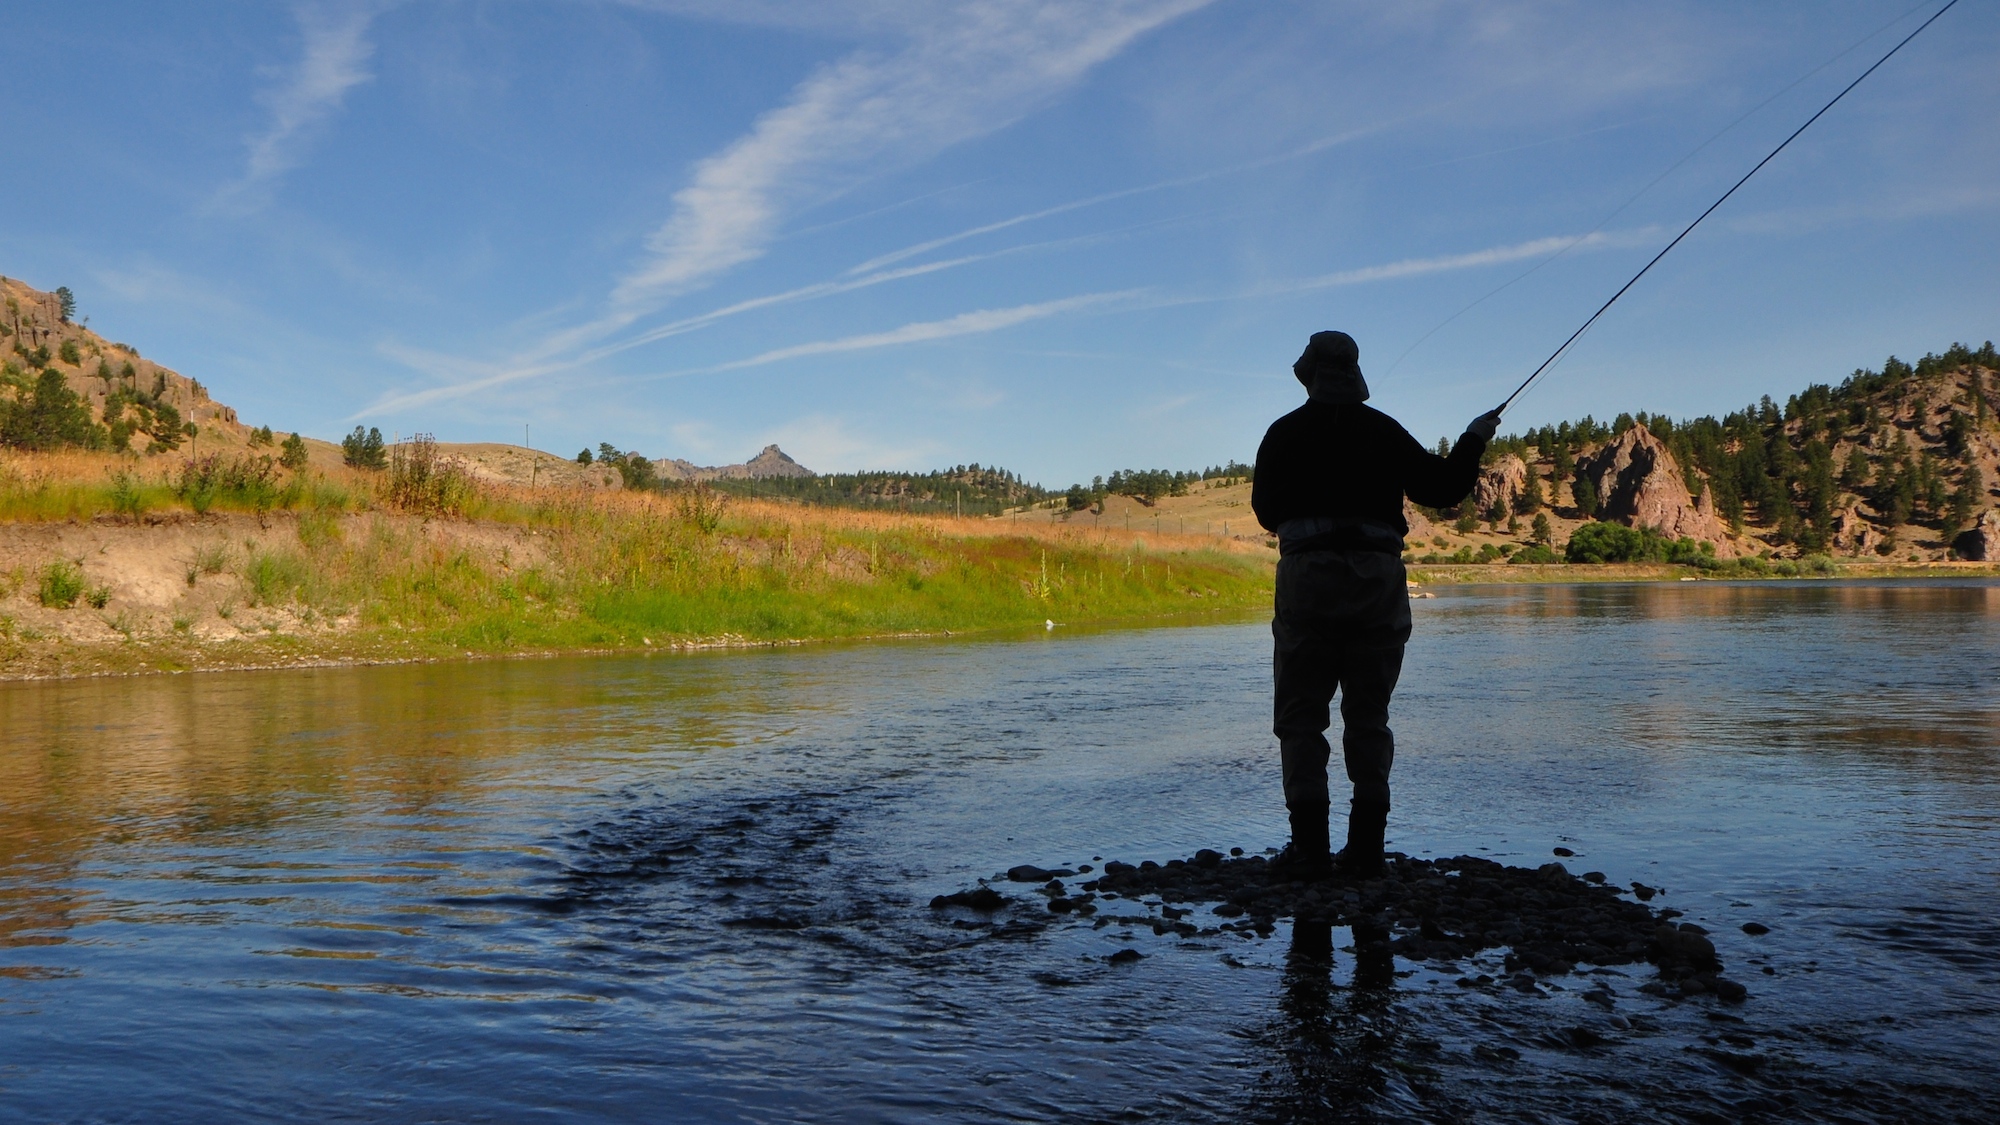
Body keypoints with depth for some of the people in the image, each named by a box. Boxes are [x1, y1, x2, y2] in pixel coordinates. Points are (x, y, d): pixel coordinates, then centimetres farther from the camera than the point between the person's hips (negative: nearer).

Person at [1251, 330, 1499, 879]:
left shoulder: (1285, 433, 5)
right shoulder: (1384, 430, 8)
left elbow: (1266, 512, 11)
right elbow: (1439, 488, 11)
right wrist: (1474, 439, 27)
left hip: (1308, 576, -2)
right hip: (1379, 579, 2)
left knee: (1301, 716, 3)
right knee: (1369, 717, 10)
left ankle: (1310, 847, -3)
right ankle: (1366, 846, 8)